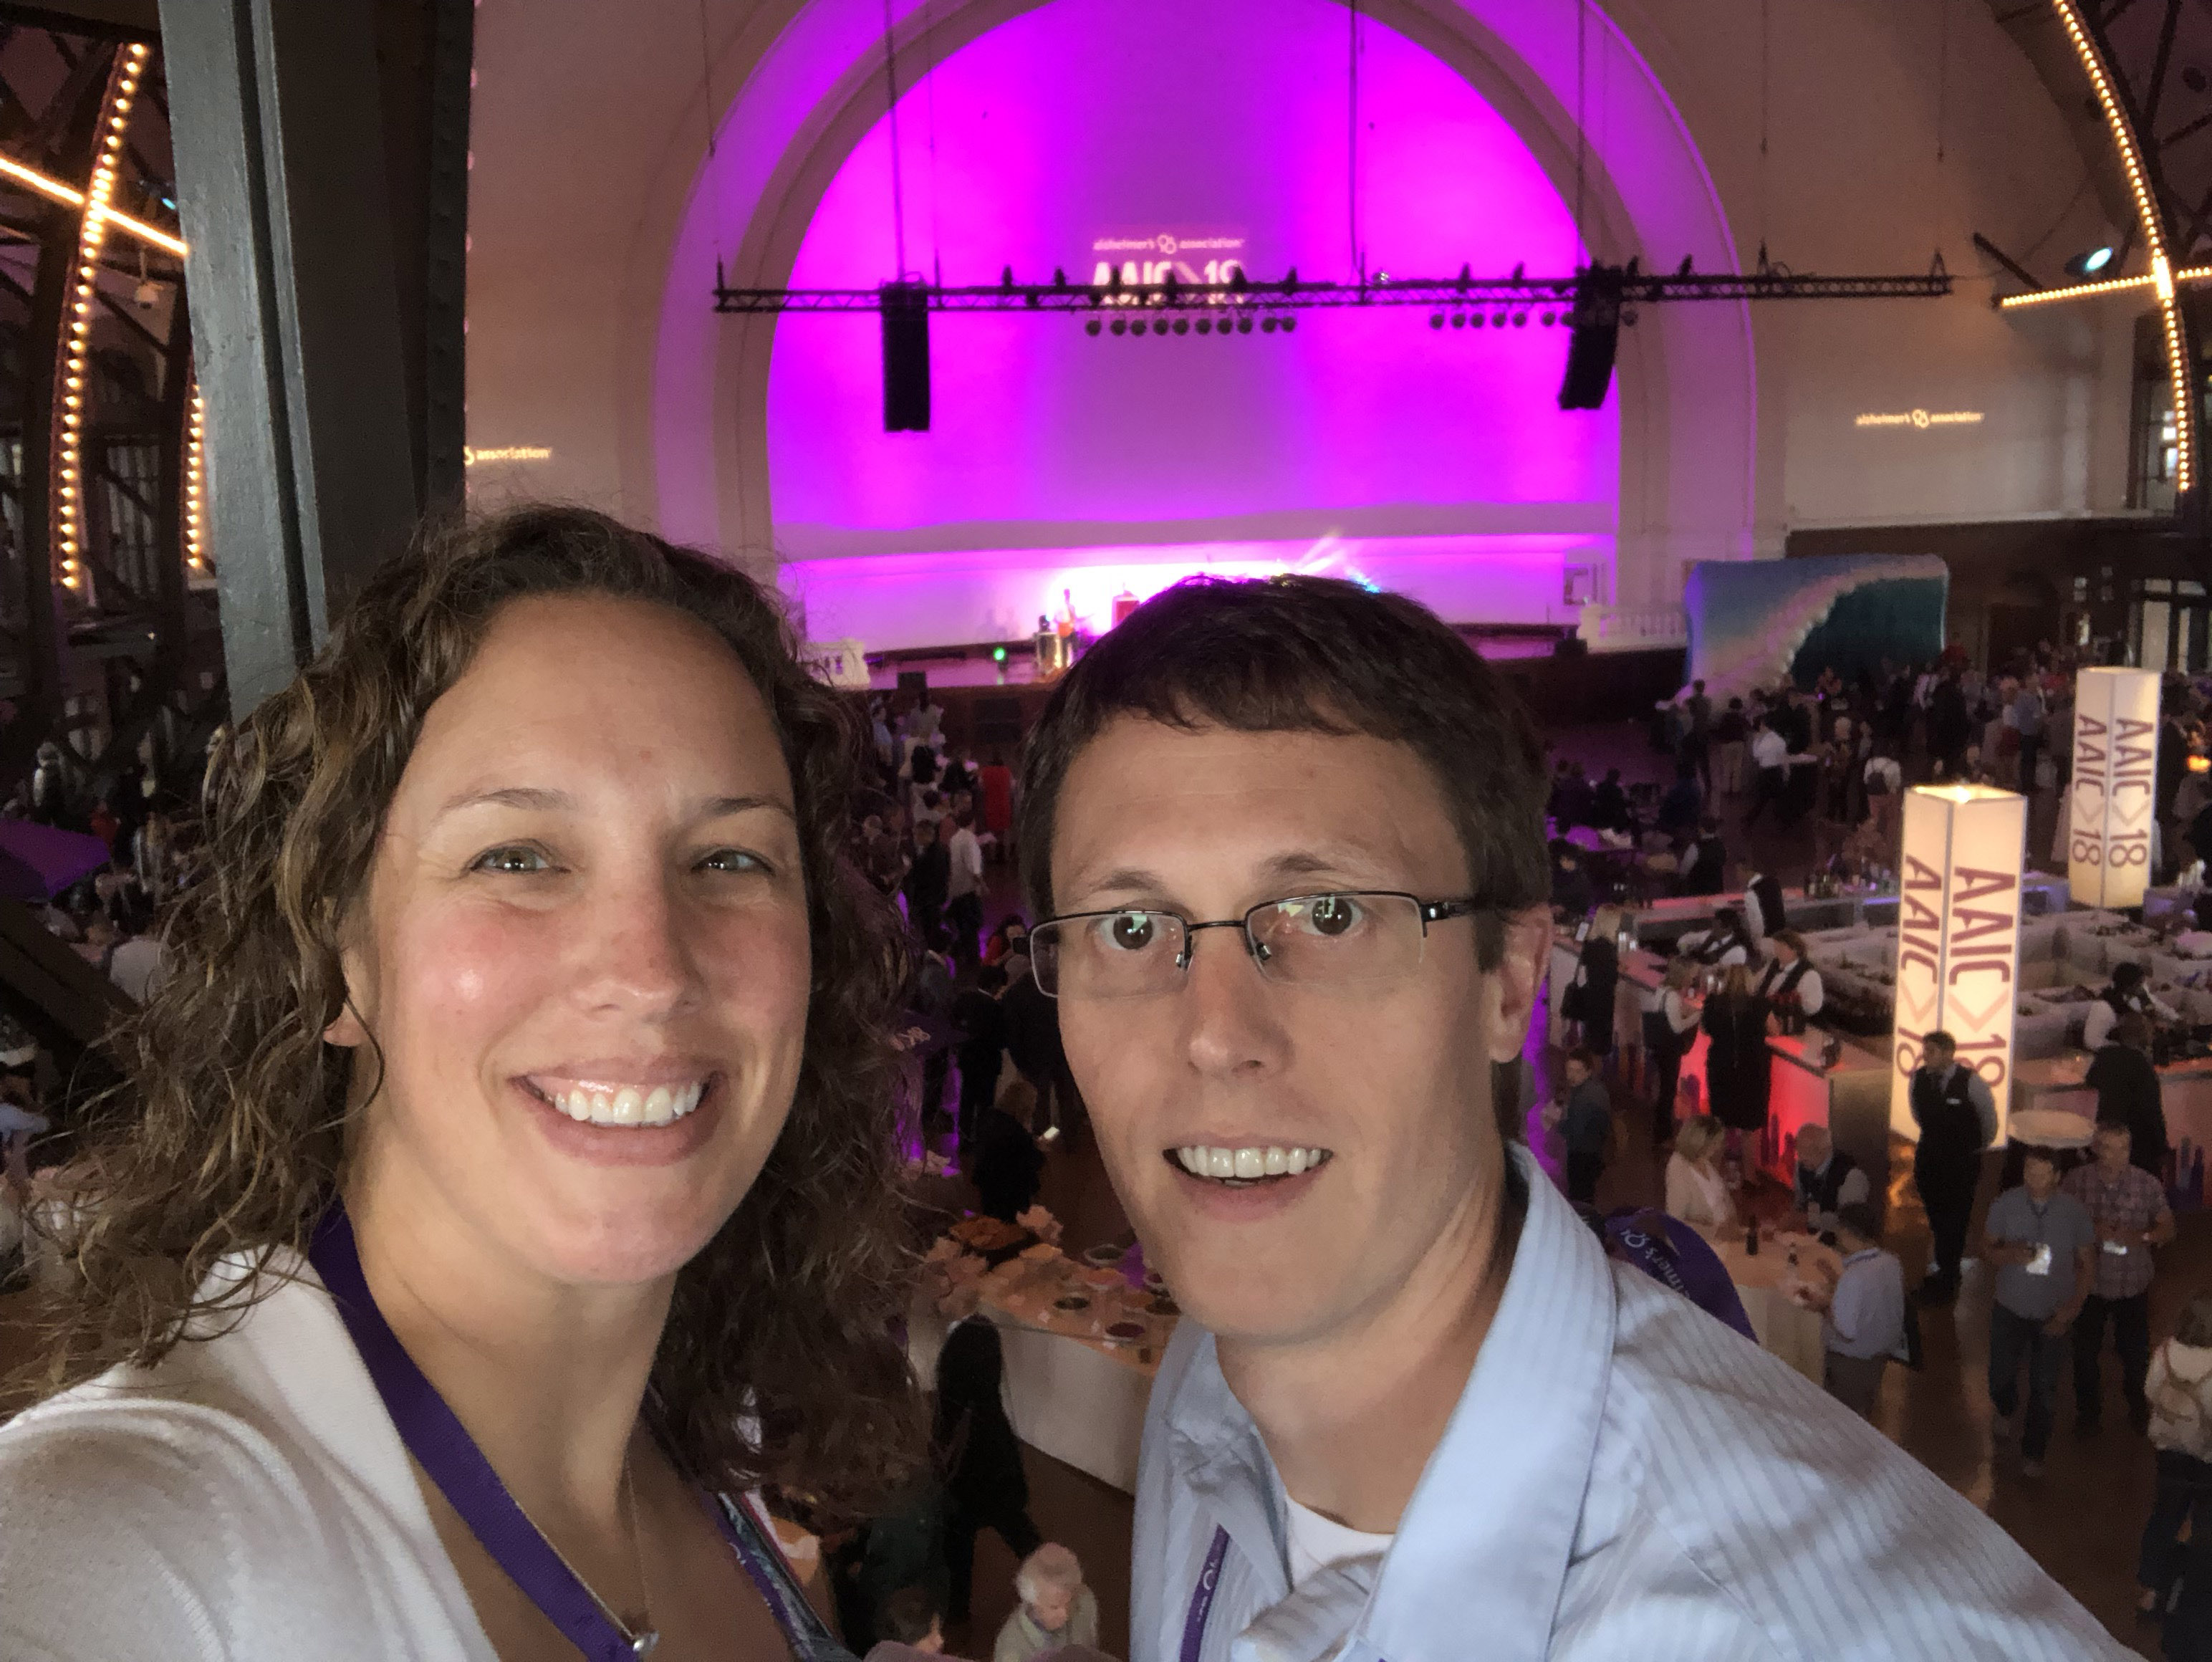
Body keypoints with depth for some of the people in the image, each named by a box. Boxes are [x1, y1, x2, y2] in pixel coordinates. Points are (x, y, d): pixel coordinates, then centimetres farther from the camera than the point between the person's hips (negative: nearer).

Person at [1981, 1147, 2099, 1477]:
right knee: (2001, 1375, 11)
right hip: (2010, 1310, 0)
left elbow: (2087, 1263, -3)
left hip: (2053, 1314, 0)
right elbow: (1986, 1247, -3)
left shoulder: (2073, 1212, -14)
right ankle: (2006, 1412, 47)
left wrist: (2072, 1307, -12)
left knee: (2044, 1388, 8)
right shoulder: (2005, 1205, -14)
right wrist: (2009, 1254, -25)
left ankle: (2033, 1453, 30)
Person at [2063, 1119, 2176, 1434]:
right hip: (2088, 1283, 0)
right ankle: (2088, 1409, 41)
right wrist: (2090, 1231, -22)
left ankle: (2137, 1406, 47)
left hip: (2132, 1286, 0)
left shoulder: (2147, 1184, -14)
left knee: (2135, 1352, 16)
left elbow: (2168, 1228, -3)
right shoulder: (2077, 1180, -13)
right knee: (2085, 1352, 15)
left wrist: (2140, 1236, -23)